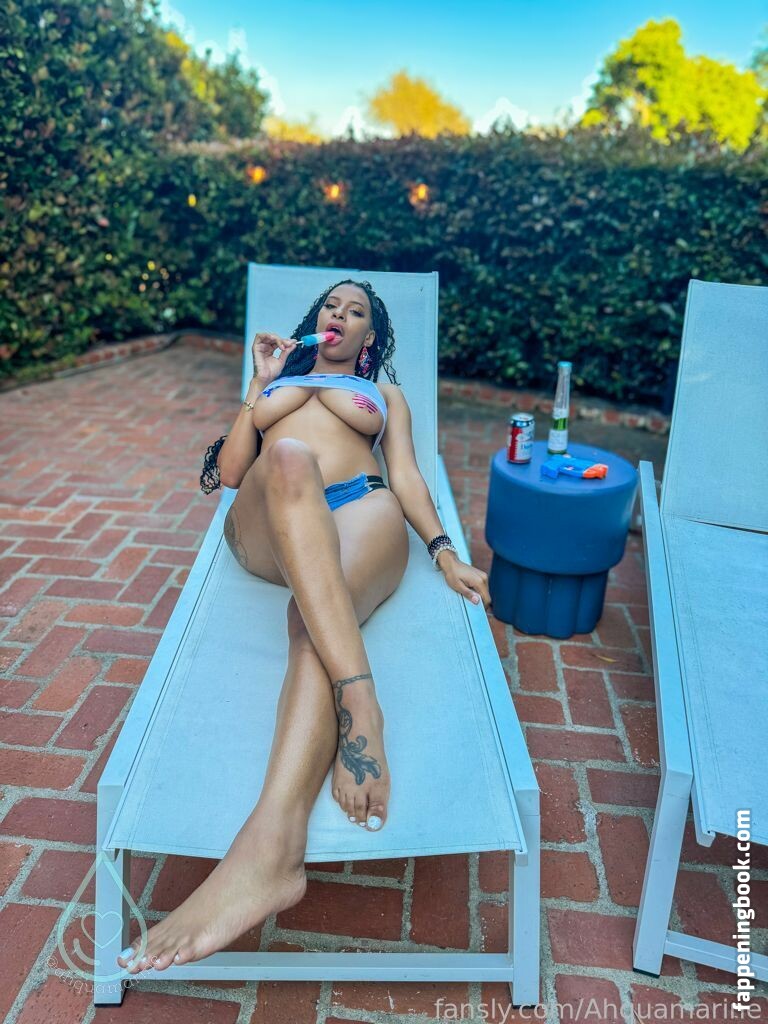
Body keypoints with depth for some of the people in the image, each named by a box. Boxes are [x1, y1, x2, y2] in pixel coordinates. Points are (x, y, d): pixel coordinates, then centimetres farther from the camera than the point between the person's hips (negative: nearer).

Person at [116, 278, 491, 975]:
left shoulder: (386, 394, 36)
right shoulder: (276, 380, 38)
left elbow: (406, 476, 16)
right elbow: (228, 472, 22)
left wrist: (444, 553, -2)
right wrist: (260, 384, 20)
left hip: (362, 514, 0)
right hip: (266, 524, 0)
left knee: (315, 618, -35)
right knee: (289, 459, -37)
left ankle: (271, 848, -57)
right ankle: (358, 708, -57)